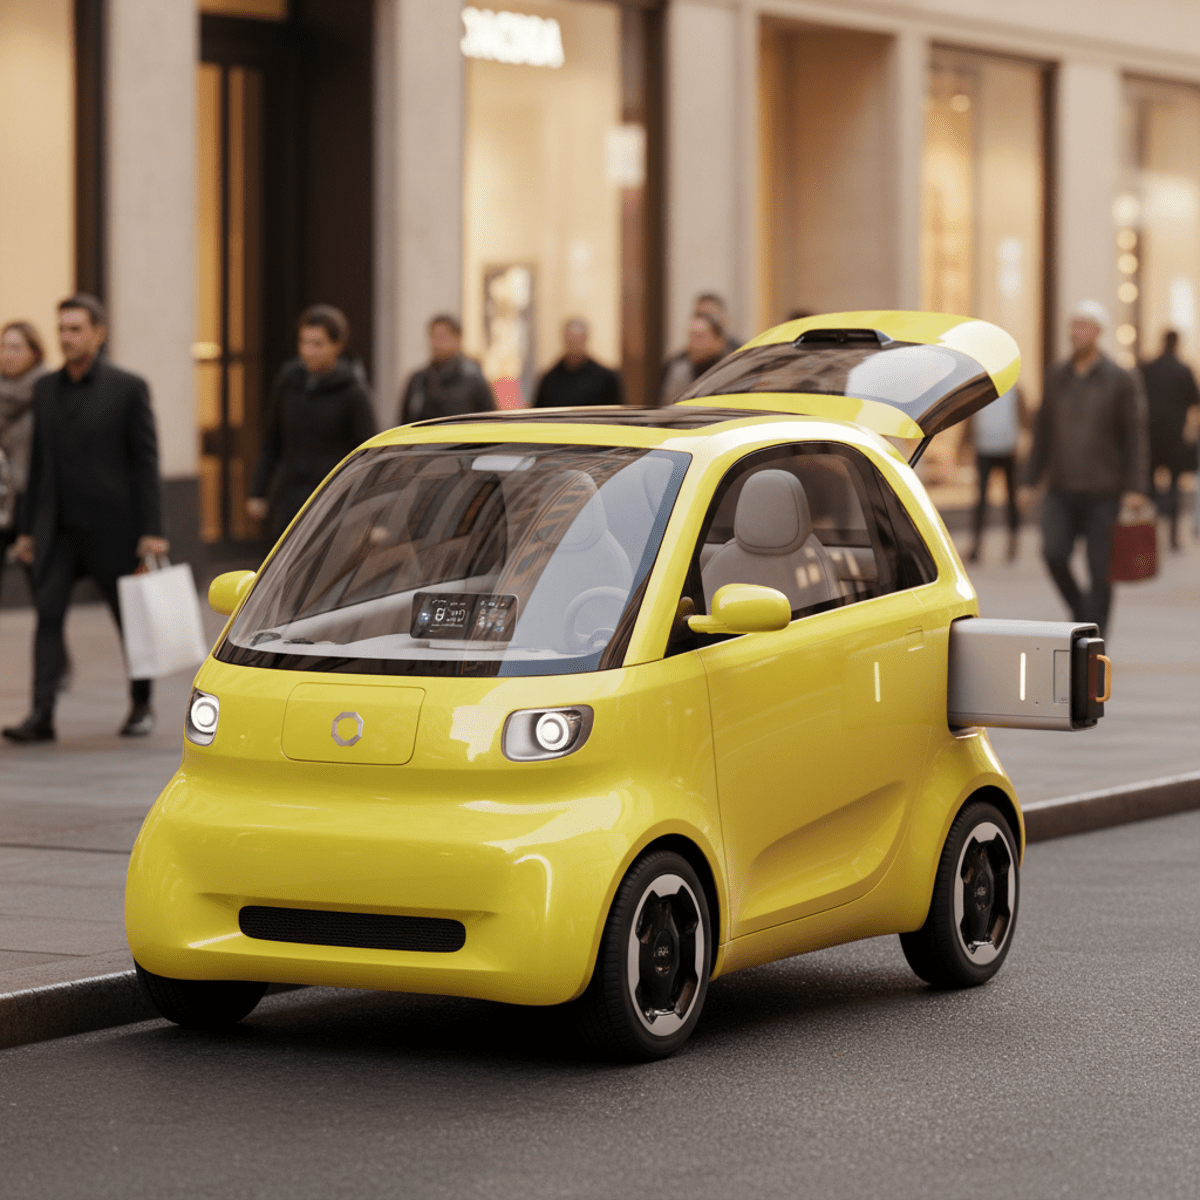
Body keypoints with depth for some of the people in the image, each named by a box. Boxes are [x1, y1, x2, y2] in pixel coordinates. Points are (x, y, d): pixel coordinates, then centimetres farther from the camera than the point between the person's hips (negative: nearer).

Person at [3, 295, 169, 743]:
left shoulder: (127, 387, -5)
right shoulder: (45, 389, 9)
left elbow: (146, 462, -6)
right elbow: (39, 461, 13)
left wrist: (151, 531, -12)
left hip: (112, 527, -3)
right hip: (58, 529, 3)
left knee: (130, 618, 8)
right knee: (47, 613, -9)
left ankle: (141, 706, 24)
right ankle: (42, 714, -14)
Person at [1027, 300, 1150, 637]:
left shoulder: (1121, 381, -2)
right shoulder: (1056, 378, 9)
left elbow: (1135, 437, -3)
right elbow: (1043, 431, 15)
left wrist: (1135, 488, -12)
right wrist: (1031, 480, 11)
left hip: (1103, 493, -3)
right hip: (1061, 490, 3)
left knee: (1100, 569, -2)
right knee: (1053, 553, -15)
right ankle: (1079, 609, 12)